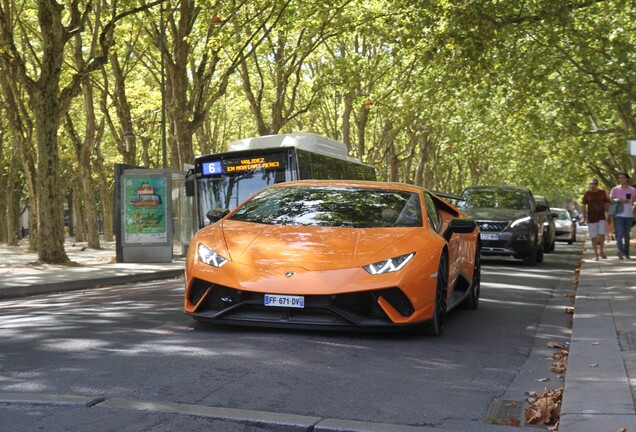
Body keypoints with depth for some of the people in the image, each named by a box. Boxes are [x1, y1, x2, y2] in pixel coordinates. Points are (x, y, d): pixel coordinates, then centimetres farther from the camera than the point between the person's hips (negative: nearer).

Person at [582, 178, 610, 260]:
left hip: (601, 217, 0)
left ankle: (601, 251, 9)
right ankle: (596, 254, 10)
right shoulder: (587, 193, 1)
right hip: (591, 218, 0)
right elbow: (584, 205, 4)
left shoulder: (602, 192, 3)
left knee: (602, 234, -10)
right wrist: (584, 216, -2)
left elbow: (607, 203, 10)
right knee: (593, 237, 1)